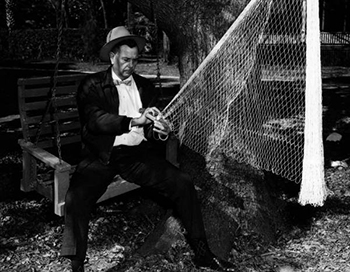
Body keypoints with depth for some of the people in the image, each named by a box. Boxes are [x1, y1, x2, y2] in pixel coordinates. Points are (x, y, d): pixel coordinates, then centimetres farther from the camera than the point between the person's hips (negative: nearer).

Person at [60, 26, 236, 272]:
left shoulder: (145, 86, 15)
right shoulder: (92, 85, 1)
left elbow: (150, 125, 12)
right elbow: (94, 120, -16)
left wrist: (161, 128, -14)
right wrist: (134, 121, -29)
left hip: (137, 154, 3)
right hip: (102, 157, -3)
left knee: (183, 183, -13)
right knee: (76, 198, -29)